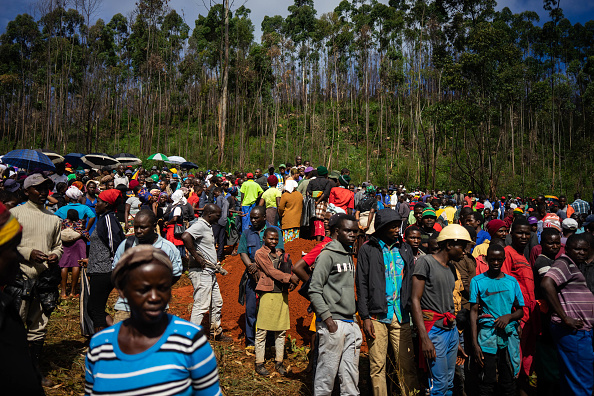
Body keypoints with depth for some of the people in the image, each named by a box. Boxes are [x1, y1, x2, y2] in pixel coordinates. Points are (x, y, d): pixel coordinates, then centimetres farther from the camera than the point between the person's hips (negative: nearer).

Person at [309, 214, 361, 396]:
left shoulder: (350, 257, 17)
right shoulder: (328, 254, -6)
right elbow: (314, 290, -11)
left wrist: (354, 316, 13)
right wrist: (328, 318, -15)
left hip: (351, 324, 8)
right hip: (333, 323, -7)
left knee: (351, 375, 11)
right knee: (327, 371, -2)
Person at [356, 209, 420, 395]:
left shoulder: (405, 250, 12)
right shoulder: (368, 250, 1)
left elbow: (411, 282, 14)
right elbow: (362, 285, -1)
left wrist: (414, 312, 5)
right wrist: (365, 317, -7)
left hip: (401, 316, 3)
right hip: (377, 316, -3)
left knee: (407, 363, 3)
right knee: (377, 365, 5)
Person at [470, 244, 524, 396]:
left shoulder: (512, 281, 11)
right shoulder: (477, 281, 3)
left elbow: (520, 311, 14)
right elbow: (474, 312, -1)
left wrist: (509, 316, -9)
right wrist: (475, 343, -8)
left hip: (510, 334, 3)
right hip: (487, 335, -2)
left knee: (509, 383, 6)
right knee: (487, 382, -2)